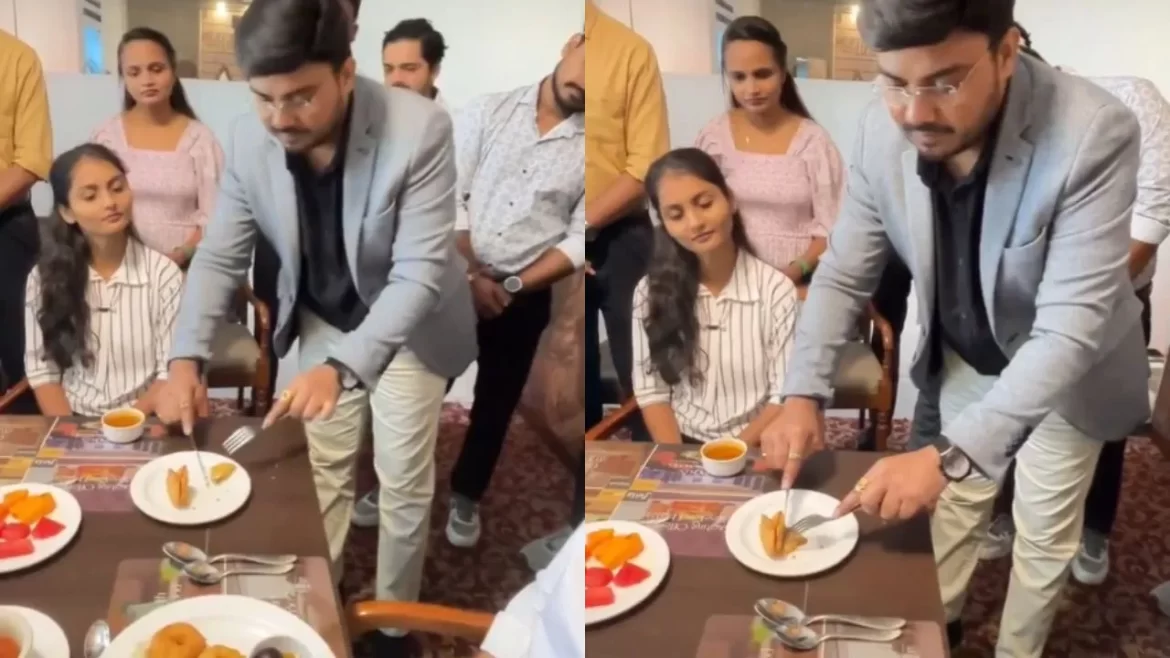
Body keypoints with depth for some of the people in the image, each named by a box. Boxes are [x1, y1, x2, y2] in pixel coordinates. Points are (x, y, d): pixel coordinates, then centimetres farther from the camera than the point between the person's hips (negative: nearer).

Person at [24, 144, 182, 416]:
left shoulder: (162, 272, -4)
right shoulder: (45, 277, 2)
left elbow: (172, 371, -5)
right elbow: (42, 370, 3)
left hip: (144, 422, -1)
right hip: (74, 422, 2)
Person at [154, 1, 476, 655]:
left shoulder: (419, 129, -34)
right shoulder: (250, 139, -20)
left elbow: (418, 274, -34)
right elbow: (219, 257, -10)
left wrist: (342, 368, -46)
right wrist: (188, 358, -25)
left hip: (408, 326, -3)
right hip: (323, 323, 3)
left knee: (404, 481, 9)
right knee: (325, 469, 17)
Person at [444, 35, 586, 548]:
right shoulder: (487, 110, -5)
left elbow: (580, 240, -8)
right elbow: (446, 197, -8)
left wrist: (513, 286, -15)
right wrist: (471, 275, -16)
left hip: (526, 297, 0)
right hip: (453, 280, 0)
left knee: (495, 403, 15)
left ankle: (464, 496, 37)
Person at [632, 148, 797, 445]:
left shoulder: (775, 288, -5)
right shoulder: (651, 292, 1)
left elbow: (785, 396, -6)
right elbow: (650, 391, 0)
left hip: (754, 448, -2)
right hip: (682, 443, 2)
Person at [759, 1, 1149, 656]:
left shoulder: (1094, 134, -37)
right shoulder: (884, 129, -23)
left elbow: (1069, 330, -39)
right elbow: (843, 276, -11)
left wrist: (947, 455, -47)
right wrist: (804, 394, -26)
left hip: (1064, 373, -3)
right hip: (965, 360, 4)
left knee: (1043, 532, 15)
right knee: (957, 499, 24)